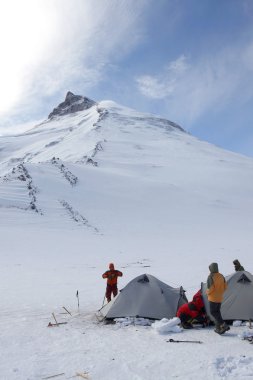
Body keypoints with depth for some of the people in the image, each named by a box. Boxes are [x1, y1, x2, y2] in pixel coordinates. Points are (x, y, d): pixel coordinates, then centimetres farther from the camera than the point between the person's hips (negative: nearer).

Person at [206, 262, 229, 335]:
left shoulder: (211, 277, -18)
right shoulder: (221, 276, 4)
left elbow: (210, 288, -22)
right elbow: (225, 286, 8)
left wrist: (207, 292, -2)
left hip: (213, 298, -7)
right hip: (220, 298, 7)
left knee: (213, 312, 1)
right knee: (217, 312, 15)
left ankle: (223, 325, -10)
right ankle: (218, 328, 15)